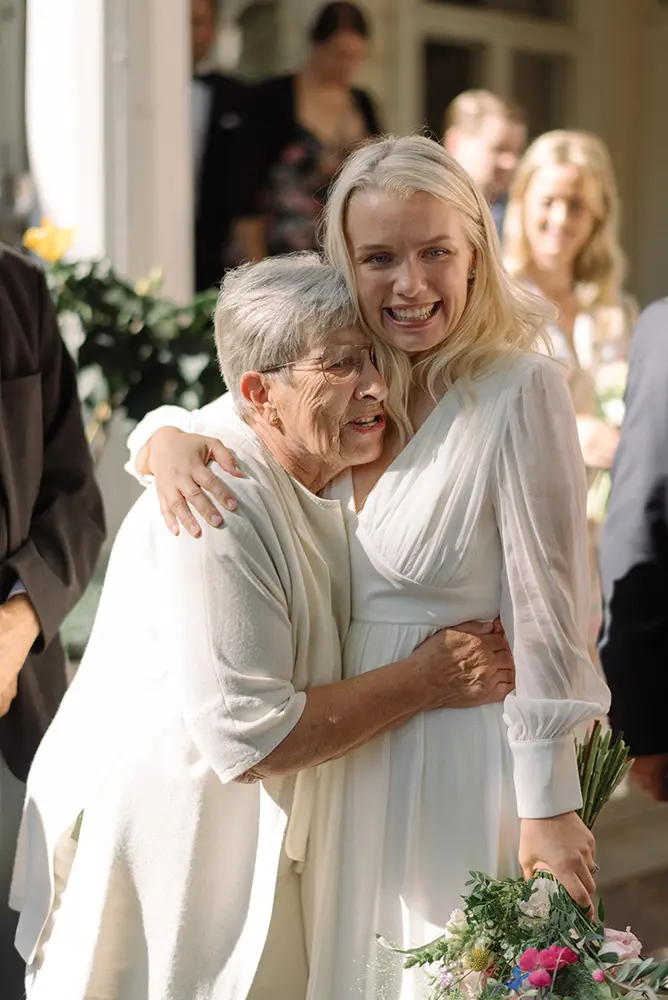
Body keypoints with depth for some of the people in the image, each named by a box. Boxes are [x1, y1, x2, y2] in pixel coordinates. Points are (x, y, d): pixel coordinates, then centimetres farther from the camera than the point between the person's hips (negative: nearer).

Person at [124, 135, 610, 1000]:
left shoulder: (520, 388, -16)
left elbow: (547, 617, -16)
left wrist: (549, 808, -15)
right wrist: (167, 438, -11)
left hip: (462, 757, -6)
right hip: (348, 754, 6)